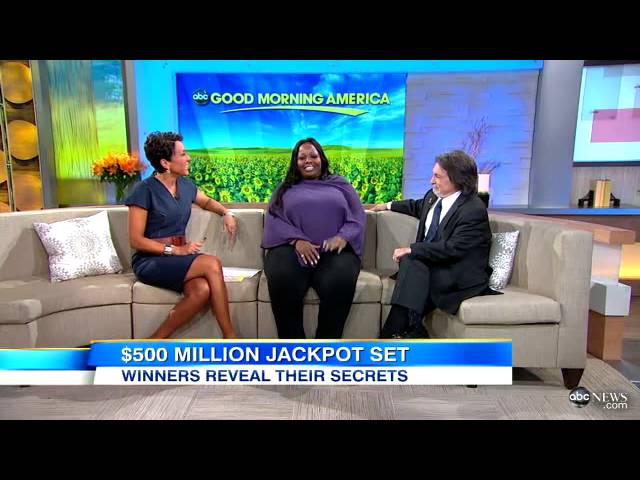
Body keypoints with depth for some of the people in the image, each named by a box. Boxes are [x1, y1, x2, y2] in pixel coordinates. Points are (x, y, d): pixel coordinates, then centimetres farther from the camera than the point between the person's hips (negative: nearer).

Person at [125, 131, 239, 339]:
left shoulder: (185, 185, 7)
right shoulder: (145, 190, -10)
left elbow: (207, 201, 29)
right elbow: (136, 240, -11)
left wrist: (226, 213, 8)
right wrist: (176, 250, -18)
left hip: (178, 256, 6)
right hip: (150, 261, -5)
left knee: (202, 290, -29)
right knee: (212, 264, -29)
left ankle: (155, 341, -12)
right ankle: (229, 338, -19)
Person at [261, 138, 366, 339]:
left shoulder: (341, 184, 22)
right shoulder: (284, 189, 23)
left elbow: (357, 218, 11)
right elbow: (273, 219, 7)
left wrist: (343, 237, -12)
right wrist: (297, 240, -13)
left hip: (334, 250, 0)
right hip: (292, 247, 1)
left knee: (339, 283, -35)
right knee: (282, 281, -35)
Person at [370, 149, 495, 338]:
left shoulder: (474, 210, -17)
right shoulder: (433, 196, 6)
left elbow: (452, 248, -25)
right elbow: (418, 206, 30)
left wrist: (411, 249, -24)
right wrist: (389, 205, 35)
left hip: (460, 276, -7)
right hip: (428, 263, 7)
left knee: (412, 261, -30)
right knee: (412, 262, -26)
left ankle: (393, 333, -30)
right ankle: (413, 331, -25)